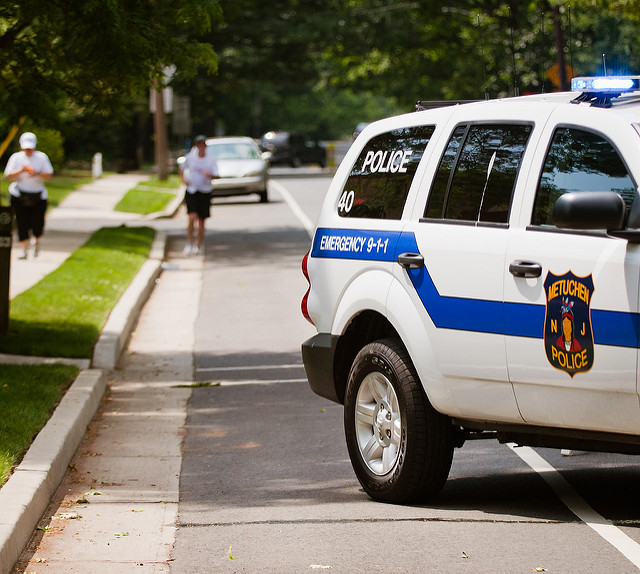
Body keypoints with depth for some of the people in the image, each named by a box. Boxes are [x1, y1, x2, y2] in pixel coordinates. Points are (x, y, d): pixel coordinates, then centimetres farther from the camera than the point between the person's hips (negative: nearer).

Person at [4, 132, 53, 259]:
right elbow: (9, 176, -5)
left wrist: (38, 173, -21)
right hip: (19, 196, 0)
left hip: (38, 196, 0)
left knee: (37, 222, -7)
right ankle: (24, 249, 5)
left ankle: (37, 241, 25)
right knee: (22, 223, -6)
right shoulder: (16, 158, 1)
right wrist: (21, 171, -22)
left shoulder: (42, 157, 2)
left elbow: (49, 175, -2)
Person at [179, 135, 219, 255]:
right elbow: (182, 168, 19)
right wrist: (183, 179, 3)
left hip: (205, 192, 1)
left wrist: (209, 175, -25)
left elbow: (217, 176, -5)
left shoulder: (211, 159, -1)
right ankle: (189, 243, -4)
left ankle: (199, 245, 19)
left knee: (201, 220, 5)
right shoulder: (190, 157, 1)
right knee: (192, 217, -17)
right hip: (191, 191, -1)